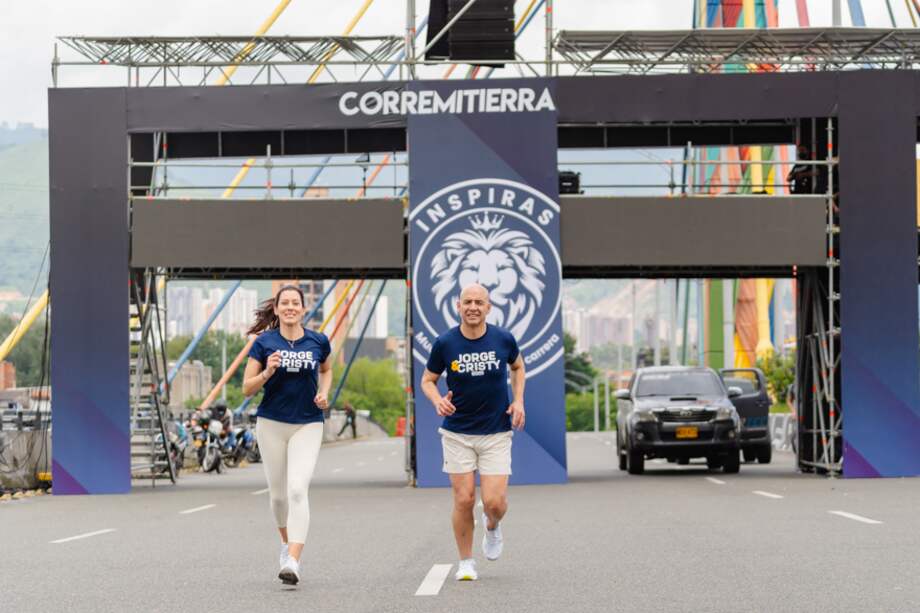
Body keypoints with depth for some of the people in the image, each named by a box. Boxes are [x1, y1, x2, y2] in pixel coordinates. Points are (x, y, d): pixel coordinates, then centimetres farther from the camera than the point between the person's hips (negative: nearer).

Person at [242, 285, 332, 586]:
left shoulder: (318, 342, -1)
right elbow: (247, 388, -2)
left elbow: (326, 369, 21)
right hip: (271, 424, 1)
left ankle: (292, 562, -24)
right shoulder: (264, 343, -4)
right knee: (278, 493, 9)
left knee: (297, 489, -17)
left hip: (308, 425, -1)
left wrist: (324, 393, 3)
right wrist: (267, 373, -20)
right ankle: (287, 543, 38)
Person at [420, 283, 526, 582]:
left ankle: (492, 526, 29)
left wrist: (518, 401, 2)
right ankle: (466, 562, 16)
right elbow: (428, 379, 5)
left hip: (496, 432, 0)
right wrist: (437, 400, -16)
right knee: (463, 499, -3)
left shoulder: (503, 339, -6)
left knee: (494, 502, -8)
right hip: (457, 433, 0)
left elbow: (517, 366, 15)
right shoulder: (444, 343, -9)